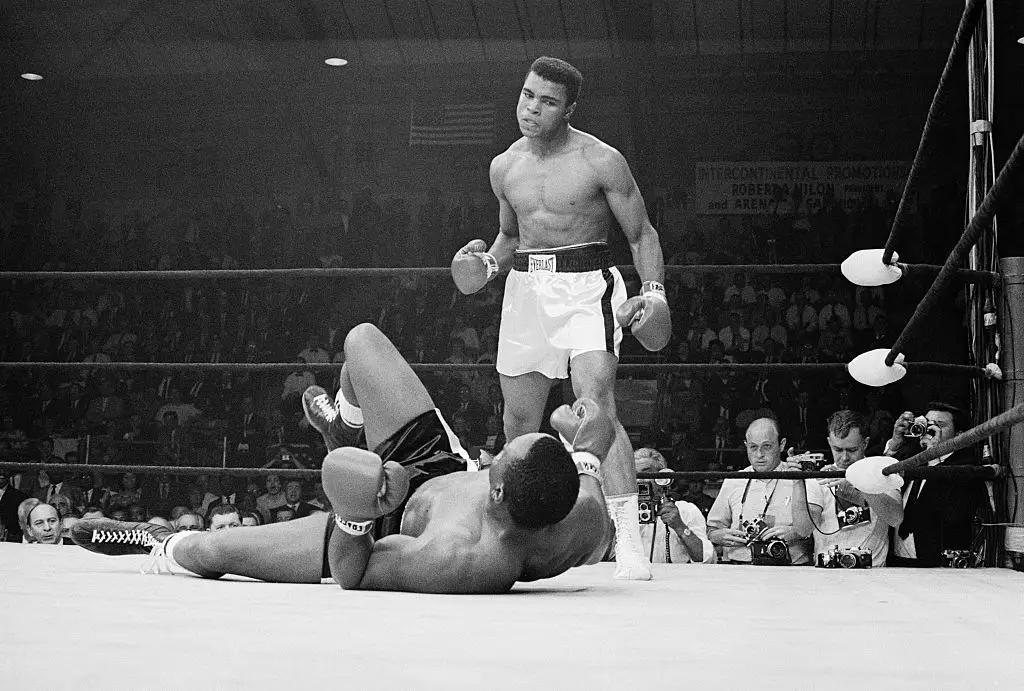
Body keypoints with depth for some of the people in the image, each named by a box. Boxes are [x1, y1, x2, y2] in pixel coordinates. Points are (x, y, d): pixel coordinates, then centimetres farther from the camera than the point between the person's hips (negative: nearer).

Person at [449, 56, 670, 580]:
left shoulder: (601, 162, -6)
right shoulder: (504, 168, 9)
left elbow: (641, 233, -1)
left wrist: (653, 291, -15)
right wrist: (486, 264, 4)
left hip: (586, 286, -5)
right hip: (525, 287, 5)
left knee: (597, 407, -22)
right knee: (519, 423, 9)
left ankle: (628, 541, -23)